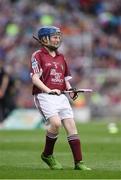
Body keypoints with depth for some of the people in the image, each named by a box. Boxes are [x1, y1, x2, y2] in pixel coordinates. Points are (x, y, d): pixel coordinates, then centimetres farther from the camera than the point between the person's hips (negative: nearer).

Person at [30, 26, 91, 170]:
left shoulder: (61, 57, 21)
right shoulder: (38, 55, 0)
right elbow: (35, 78, -10)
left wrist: (71, 90, 4)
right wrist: (49, 90, -24)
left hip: (60, 96, 6)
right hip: (44, 95, -6)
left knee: (71, 126, -4)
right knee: (56, 123, -25)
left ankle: (79, 163, -3)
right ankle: (47, 155, -3)